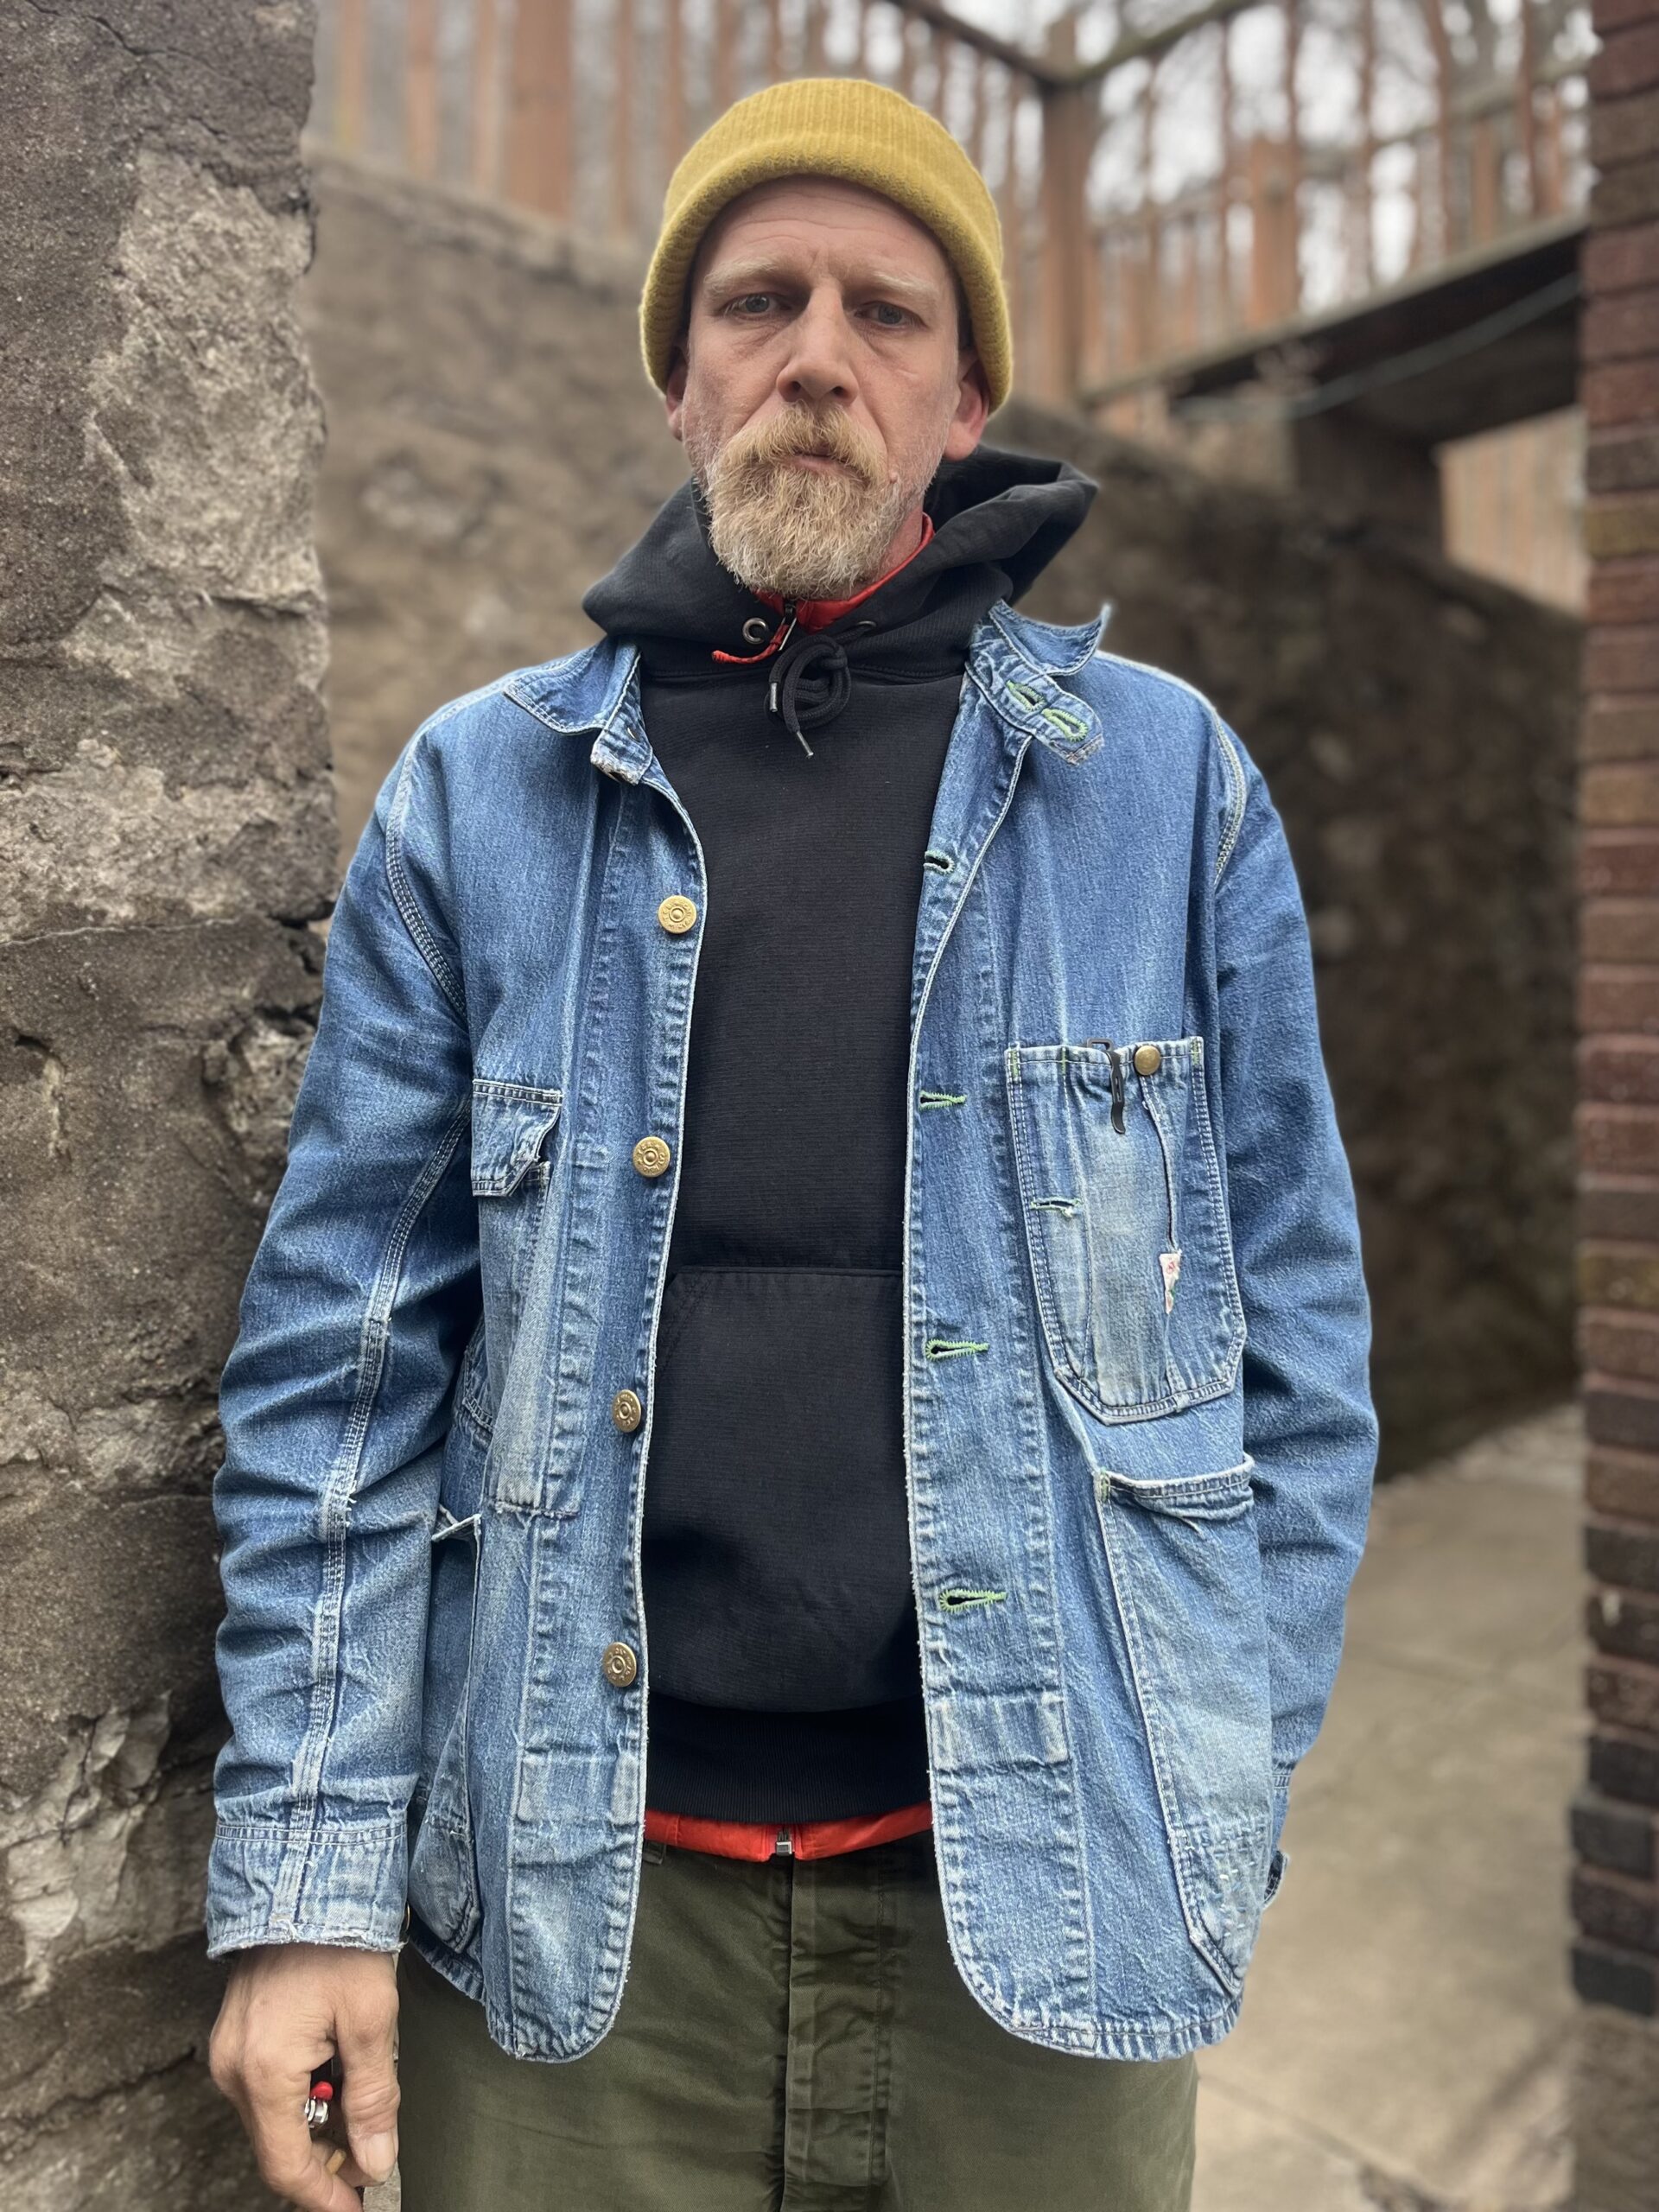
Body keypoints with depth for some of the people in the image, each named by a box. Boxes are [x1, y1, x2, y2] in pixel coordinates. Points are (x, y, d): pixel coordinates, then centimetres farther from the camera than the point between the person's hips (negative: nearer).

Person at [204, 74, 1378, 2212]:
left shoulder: (1165, 779, -1)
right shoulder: (480, 790, 0)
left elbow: (1294, 1333, 1)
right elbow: (343, 1352, -2)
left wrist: (1222, 1807, 0)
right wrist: (308, 1878, -4)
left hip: (1037, 1886, 0)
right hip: (571, 1897, 1)